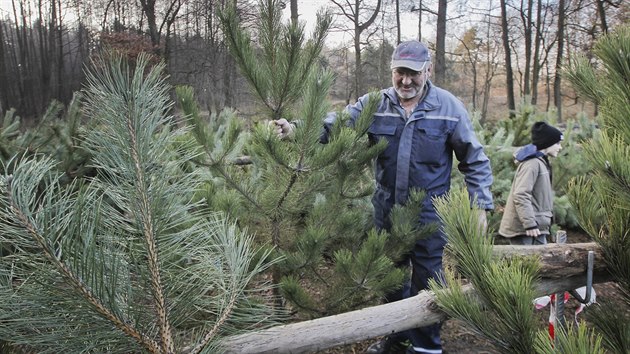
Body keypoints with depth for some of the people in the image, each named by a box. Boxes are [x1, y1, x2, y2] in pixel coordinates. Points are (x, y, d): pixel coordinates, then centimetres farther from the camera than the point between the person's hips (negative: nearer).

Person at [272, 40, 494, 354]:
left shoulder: (449, 107, -7)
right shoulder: (375, 104, -2)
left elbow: (474, 160, -2)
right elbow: (332, 125, -6)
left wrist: (480, 206, -6)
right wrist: (295, 130, -23)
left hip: (429, 214, -3)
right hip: (386, 210, 3)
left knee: (427, 282, 4)